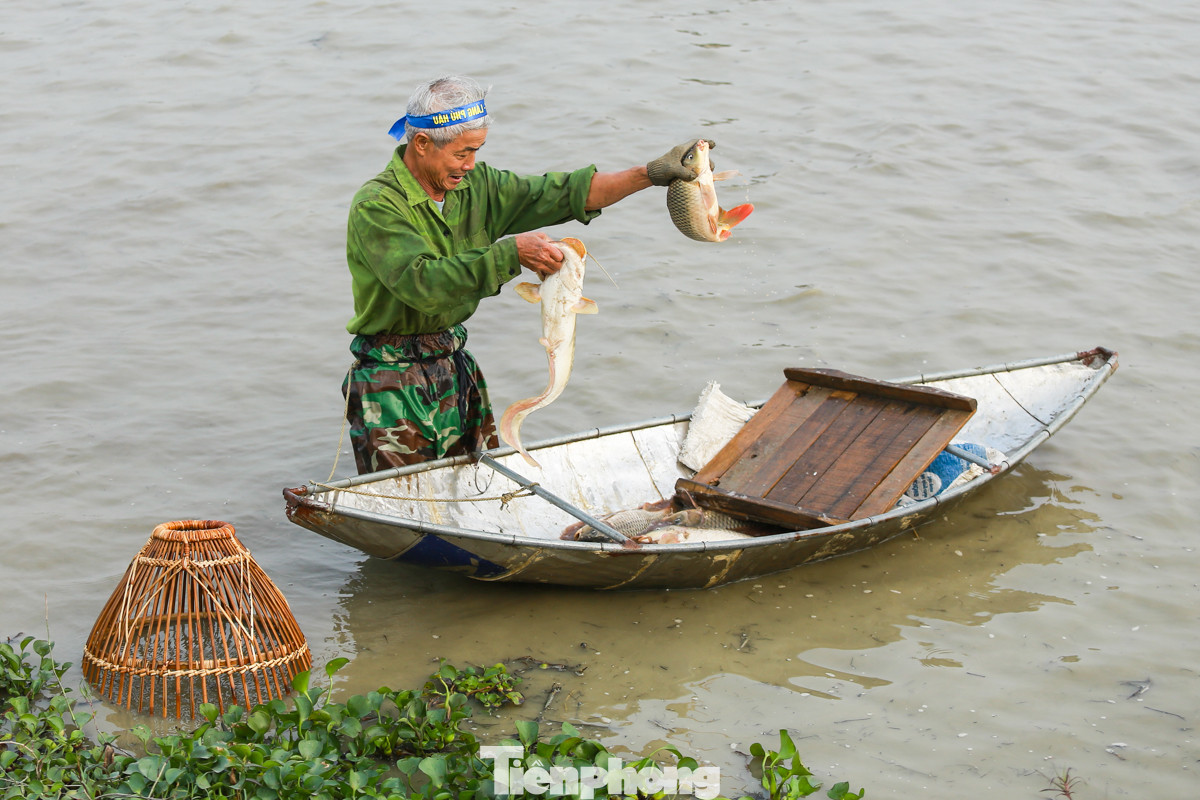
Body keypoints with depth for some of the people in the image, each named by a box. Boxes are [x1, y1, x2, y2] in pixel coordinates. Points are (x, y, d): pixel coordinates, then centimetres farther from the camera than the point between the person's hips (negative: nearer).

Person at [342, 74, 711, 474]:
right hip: (392, 382, -7)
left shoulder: (475, 186, 4)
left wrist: (651, 174, -3)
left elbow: (559, 194, 5)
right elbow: (423, 284, -30)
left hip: (456, 366, 7)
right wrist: (510, 253, -32)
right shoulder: (376, 207, -18)